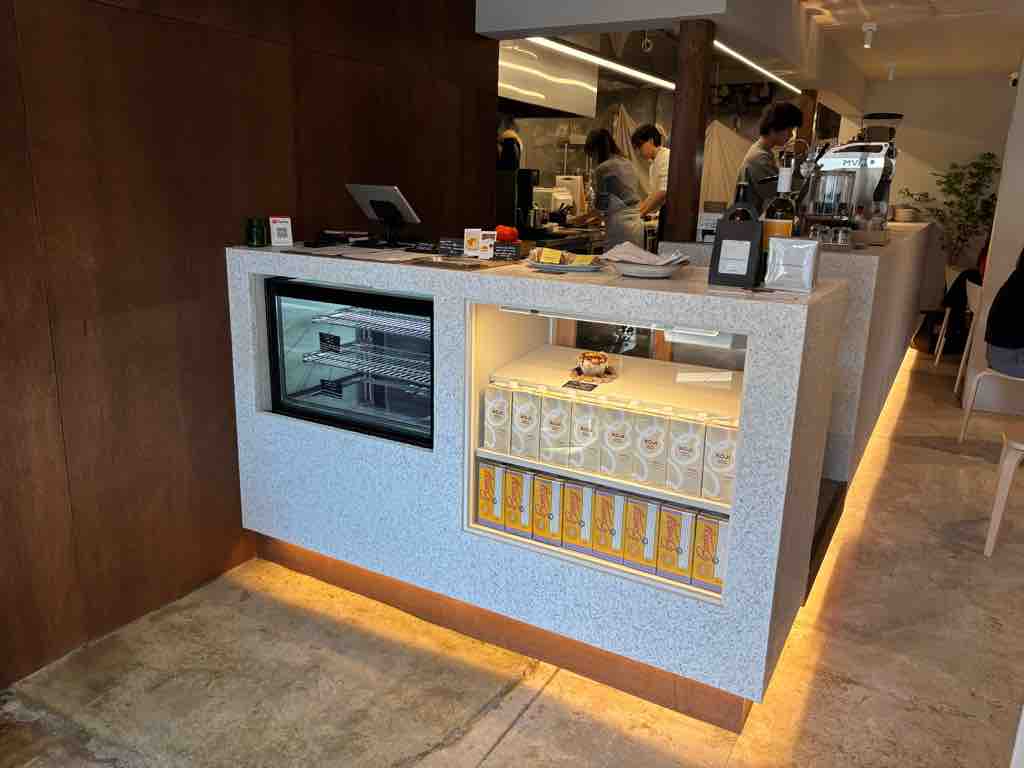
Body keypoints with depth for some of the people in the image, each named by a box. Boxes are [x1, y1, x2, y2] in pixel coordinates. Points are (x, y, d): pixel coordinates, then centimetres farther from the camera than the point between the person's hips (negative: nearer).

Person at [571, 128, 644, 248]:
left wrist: (584, 218, 11)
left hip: (620, 226, -8)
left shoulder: (603, 169, -10)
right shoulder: (627, 164, 14)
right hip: (637, 224, 8)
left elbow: (602, 206, -7)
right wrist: (596, 218, 24)